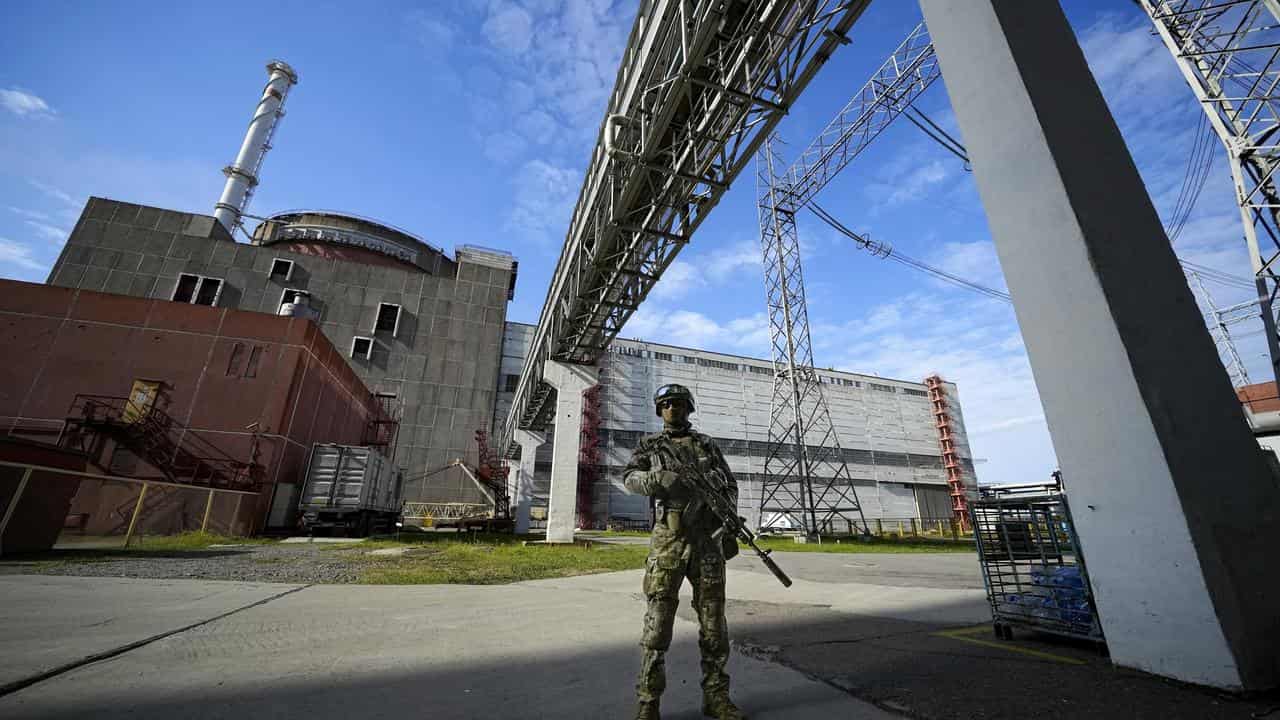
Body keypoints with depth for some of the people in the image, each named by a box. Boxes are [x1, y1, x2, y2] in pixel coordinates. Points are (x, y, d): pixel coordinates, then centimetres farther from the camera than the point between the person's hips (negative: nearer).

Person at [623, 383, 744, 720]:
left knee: (714, 622, 9)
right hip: (668, 541, -2)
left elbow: (730, 485, 14)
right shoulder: (649, 445, 10)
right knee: (658, 623, 1)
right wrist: (659, 478, -25)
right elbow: (629, 477, -4)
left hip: (707, 540, 2)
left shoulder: (707, 444, 14)